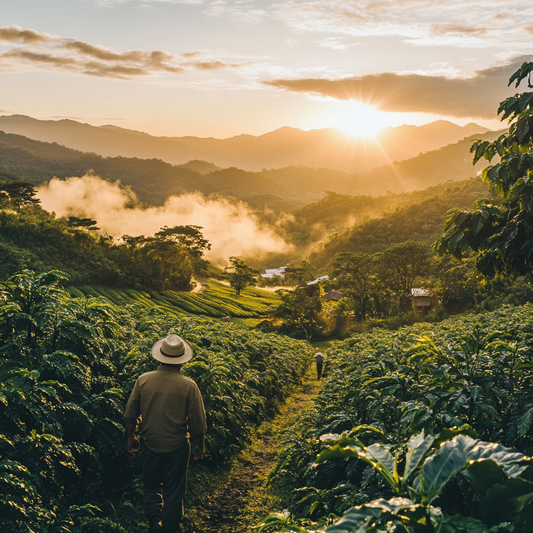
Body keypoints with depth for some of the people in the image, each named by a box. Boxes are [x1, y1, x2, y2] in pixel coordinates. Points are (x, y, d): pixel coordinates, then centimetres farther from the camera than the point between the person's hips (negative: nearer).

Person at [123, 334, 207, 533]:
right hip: (177, 447, -2)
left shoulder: (143, 380, -10)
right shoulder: (188, 386, -17)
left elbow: (130, 415, 0)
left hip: (151, 444, 2)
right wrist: (200, 446, 6)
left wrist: (131, 437, 16)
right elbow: (197, 424, -10)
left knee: (150, 485, 23)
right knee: (173, 491, 13)